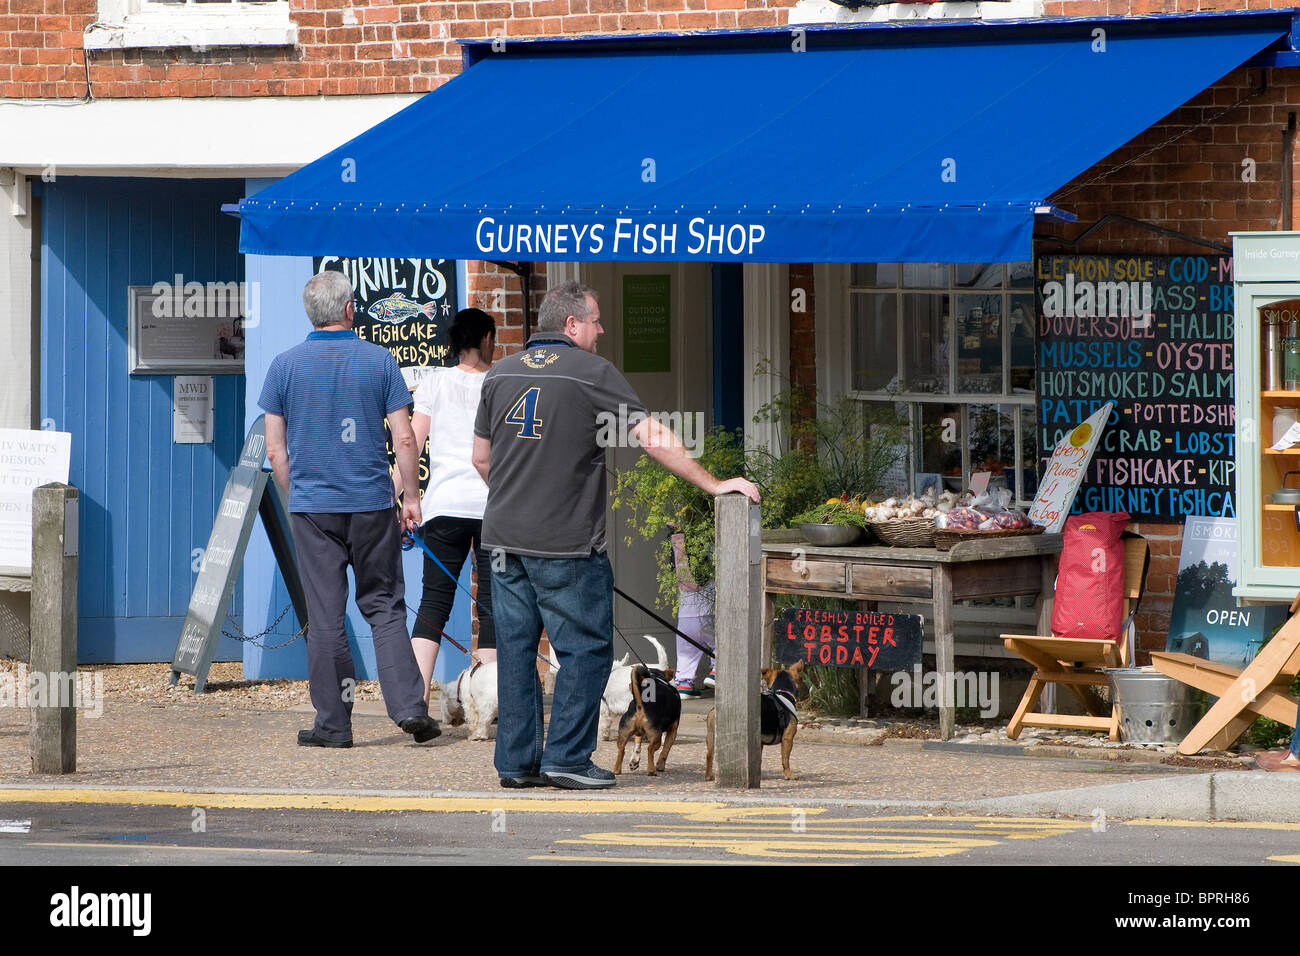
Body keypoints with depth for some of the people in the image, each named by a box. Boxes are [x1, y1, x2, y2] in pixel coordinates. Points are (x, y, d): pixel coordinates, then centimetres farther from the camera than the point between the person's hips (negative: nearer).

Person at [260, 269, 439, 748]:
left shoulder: (285, 365, 0)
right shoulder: (379, 360, -1)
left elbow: (275, 449, 3)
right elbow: (404, 439, -2)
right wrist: (411, 496, 8)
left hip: (312, 506, 0)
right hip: (372, 504, 0)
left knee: (325, 616, 3)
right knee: (384, 605, 9)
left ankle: (333, 722, 4)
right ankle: (408, 706, 0)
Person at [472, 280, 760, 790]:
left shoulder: (500, 374, 10)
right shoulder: (592, 373, -8)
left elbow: (481, 456, 18)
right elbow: (653, 438, -12)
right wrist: (713, 484, -7)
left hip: (504, 537, 6)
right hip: (566, 544, -6)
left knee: (515, 647, 9)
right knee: (586, 647, 2)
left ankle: (517, 761, 10)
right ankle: (566, 758, -2)